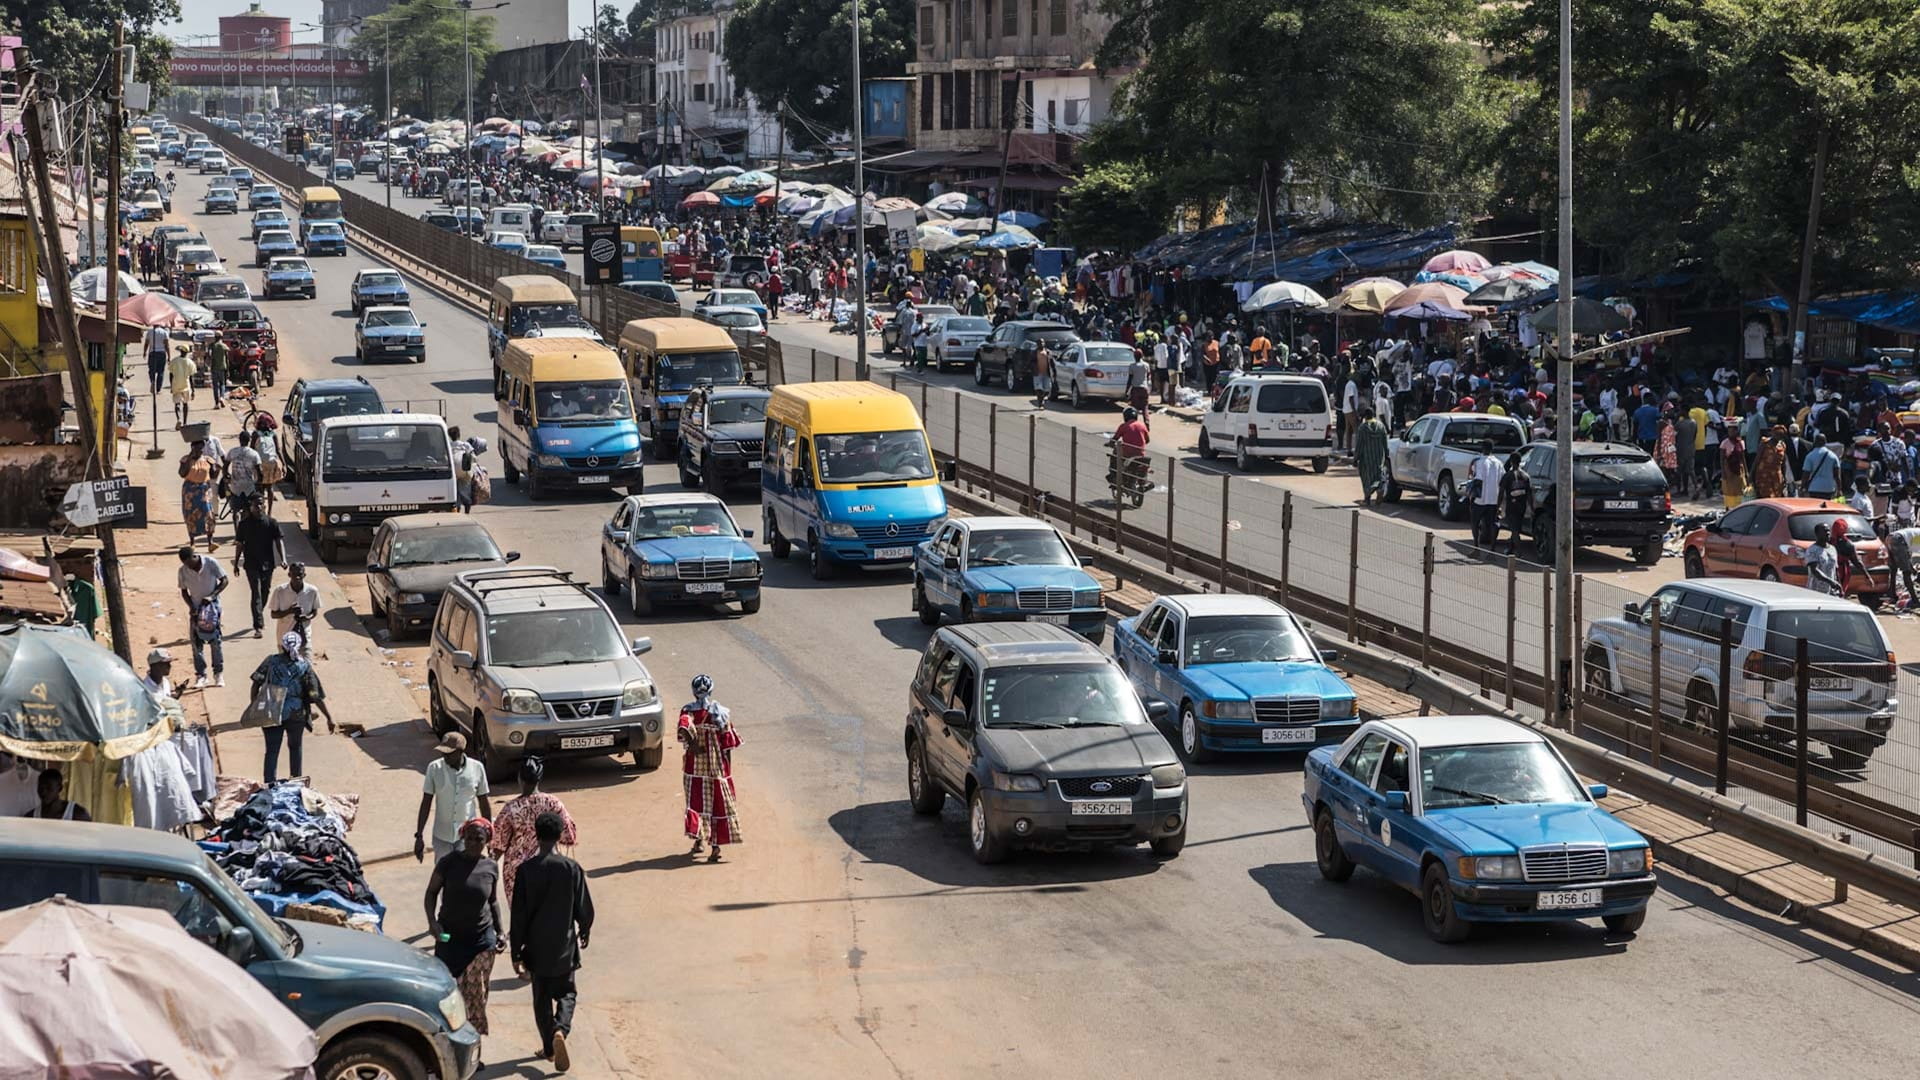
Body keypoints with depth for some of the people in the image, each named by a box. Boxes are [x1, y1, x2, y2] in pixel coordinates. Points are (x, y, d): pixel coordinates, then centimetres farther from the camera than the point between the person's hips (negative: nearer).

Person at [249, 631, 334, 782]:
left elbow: (256, 683, -5)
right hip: (296, 715, 0)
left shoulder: (271, 661, -3)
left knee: (272, 751, 3)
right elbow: (316, 697, -7)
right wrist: (329, 717, -2)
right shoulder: (304, 666, -5)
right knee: (295, 747, 22)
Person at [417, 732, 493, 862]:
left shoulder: (477, 768, -8)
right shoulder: (434, 768, -8)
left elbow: (484, 804, 3)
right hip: (442, 837, 1)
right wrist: (419, 836, -5)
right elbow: (426, 803, -3)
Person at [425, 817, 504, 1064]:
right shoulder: (449, 862, -7)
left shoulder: (491, 867, 1)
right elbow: (431, 892, 0)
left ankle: (473, 1050, 5)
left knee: (476, 995, -1)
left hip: (481, 938, 1)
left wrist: (500, 932, 8)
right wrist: (432, 921, -15)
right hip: (450, 936, -1)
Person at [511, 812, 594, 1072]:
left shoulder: (525, 870, -11)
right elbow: (584, 908, -3)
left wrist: (517, 953, -1)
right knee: (565, 993, 14)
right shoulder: (572, 868, -10)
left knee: (542, 997, 15)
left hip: (536, 947, 0)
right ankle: (560, 1030, -13)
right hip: (564, 946, 0)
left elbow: (519, 914, -9)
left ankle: (549, 1046, 21)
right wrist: (584, 932, 18)